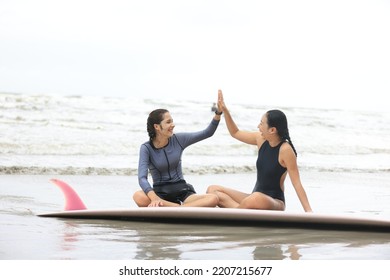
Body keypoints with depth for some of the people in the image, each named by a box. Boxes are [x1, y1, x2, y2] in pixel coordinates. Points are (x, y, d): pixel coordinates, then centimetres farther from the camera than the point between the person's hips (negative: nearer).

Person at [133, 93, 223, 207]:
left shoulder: (178, 139, 2)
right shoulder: (146, 148, -8)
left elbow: (208, 133, 6)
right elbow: (142, 178, -20)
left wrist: (218, 112, -10)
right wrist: (154, 199, -38)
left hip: (182, 191, 2)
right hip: (160, 192, -2)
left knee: (213, 199, -28)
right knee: (138, 197, -38)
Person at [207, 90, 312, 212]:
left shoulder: (285, 149, -17)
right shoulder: (261, 139, 2)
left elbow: (297, 184, -18)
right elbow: (235, 133, 20)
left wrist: (309, 212, -24)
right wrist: (224, 110, 9)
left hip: (275, 202, -8)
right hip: (254, 197, 8)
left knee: (257, 198, -43)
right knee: (212, 190, -8)